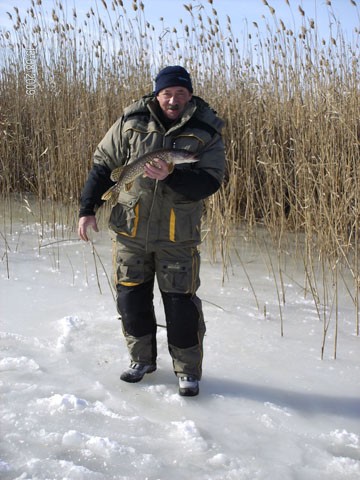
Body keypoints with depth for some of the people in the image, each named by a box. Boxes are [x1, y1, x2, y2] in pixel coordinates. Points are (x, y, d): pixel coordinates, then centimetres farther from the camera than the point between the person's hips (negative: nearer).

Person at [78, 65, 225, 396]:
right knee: (131, 296, 11)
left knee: (181, 303, -1)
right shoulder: (132, 121, 0)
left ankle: (188, 371, 17)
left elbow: (210, 181, -12)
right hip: (130, 230, 3)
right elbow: (103, 164, 5)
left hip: (178, 236, -2)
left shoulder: (206, 131, -4)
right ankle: (142, 359, 32)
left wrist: (171, 176, -28)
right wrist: (88, 208, 1)